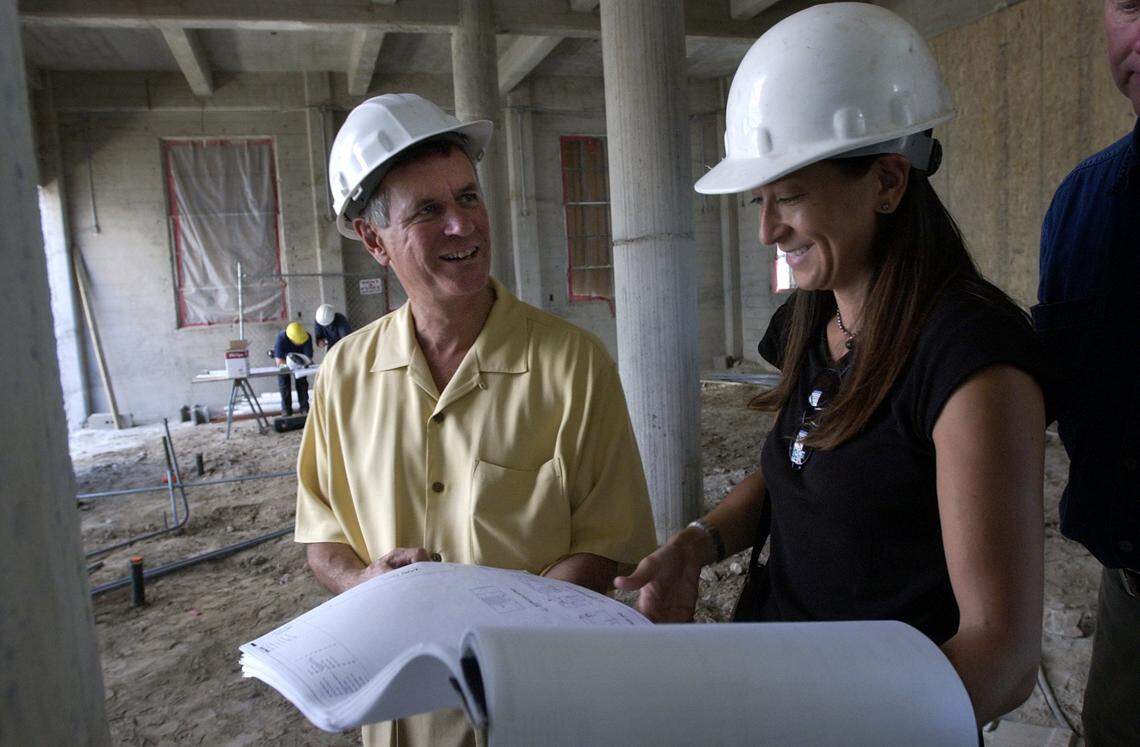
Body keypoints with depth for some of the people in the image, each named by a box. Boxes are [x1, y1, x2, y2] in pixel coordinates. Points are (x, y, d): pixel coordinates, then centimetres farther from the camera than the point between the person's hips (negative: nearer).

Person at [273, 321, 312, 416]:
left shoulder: (307, 337, -33)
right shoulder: (281, 337, -38)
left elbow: (308, 358, -31)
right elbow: (279, 361, -39)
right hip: (283, 360, -1)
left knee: (302, 382, -1)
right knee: (284, 383, -6)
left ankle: (304, 407, 11)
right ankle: (286, 409, 4)